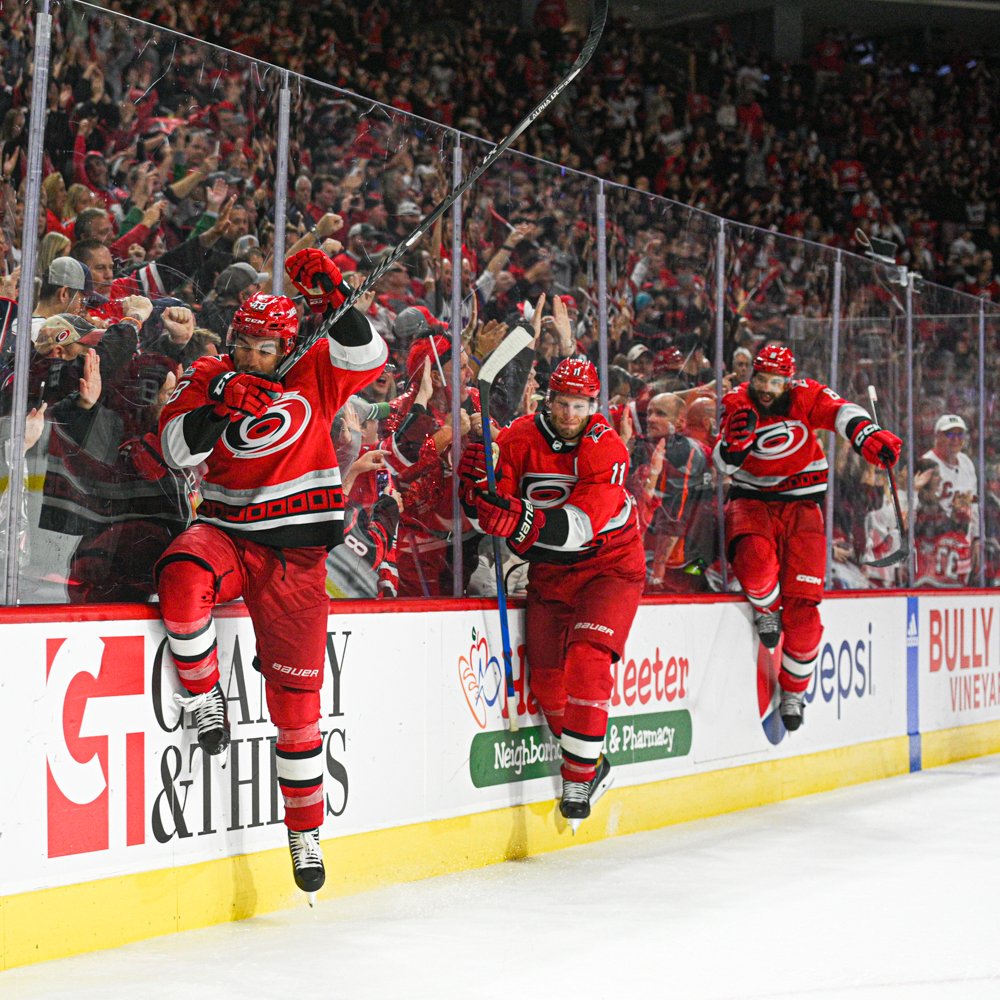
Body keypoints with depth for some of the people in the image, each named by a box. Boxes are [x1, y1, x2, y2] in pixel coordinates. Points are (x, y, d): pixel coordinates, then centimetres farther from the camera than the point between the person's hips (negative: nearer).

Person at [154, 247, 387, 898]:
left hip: (296, 553, 0)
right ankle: (206, 698, -11)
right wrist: (220, 405, -21)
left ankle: (306, 832, 17)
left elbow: (369, 359, -11)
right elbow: (179, 449, -6)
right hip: (226, 532, 0)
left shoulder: (315, 376, 5)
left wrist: (335, 303, -24)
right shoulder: (208, 379, 6)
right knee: (183, 579, -37)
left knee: (296, 697, 2)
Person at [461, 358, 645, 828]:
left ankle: (579, 778, -10)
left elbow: (580, 524, -29)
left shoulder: (607, 449, -17)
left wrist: (522, 520, -44)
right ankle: (594, 765, 22)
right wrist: (478, 487, -29)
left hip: (608, 566, -4)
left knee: (587, 661, -20)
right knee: (547, 679, 1)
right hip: (549, 572, 4)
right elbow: (495, 513, -8)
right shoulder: (517, 440, -7)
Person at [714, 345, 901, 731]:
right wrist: (735, 440, -36)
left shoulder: (805, 396, -10)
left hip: (801, 504, 0)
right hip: (752, 500, 0)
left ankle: (793, 691, 16)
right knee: (756, 560, -34)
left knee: (802, 605, -5)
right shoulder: (737, 402, -7)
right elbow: (725, 464, -13)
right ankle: (766, 609, 3)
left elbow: (840, 412, -29)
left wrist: (868, 436, -50)